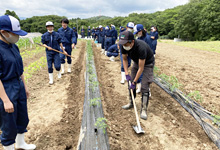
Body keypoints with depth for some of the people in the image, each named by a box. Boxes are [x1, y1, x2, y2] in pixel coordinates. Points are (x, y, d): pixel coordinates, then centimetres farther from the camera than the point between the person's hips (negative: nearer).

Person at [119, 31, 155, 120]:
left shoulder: (141, 47, -40)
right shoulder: (124, 46, -22)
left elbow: (141, 68, -33)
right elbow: (125, 59, -3)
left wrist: (134, 82, -28)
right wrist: (126, 74, -10)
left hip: (147, 63, -6)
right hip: (136, 62, 6)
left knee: (144, 87, -12)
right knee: (130, 83, 6)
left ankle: (144, 110, -2)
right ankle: (131, 103, 24)